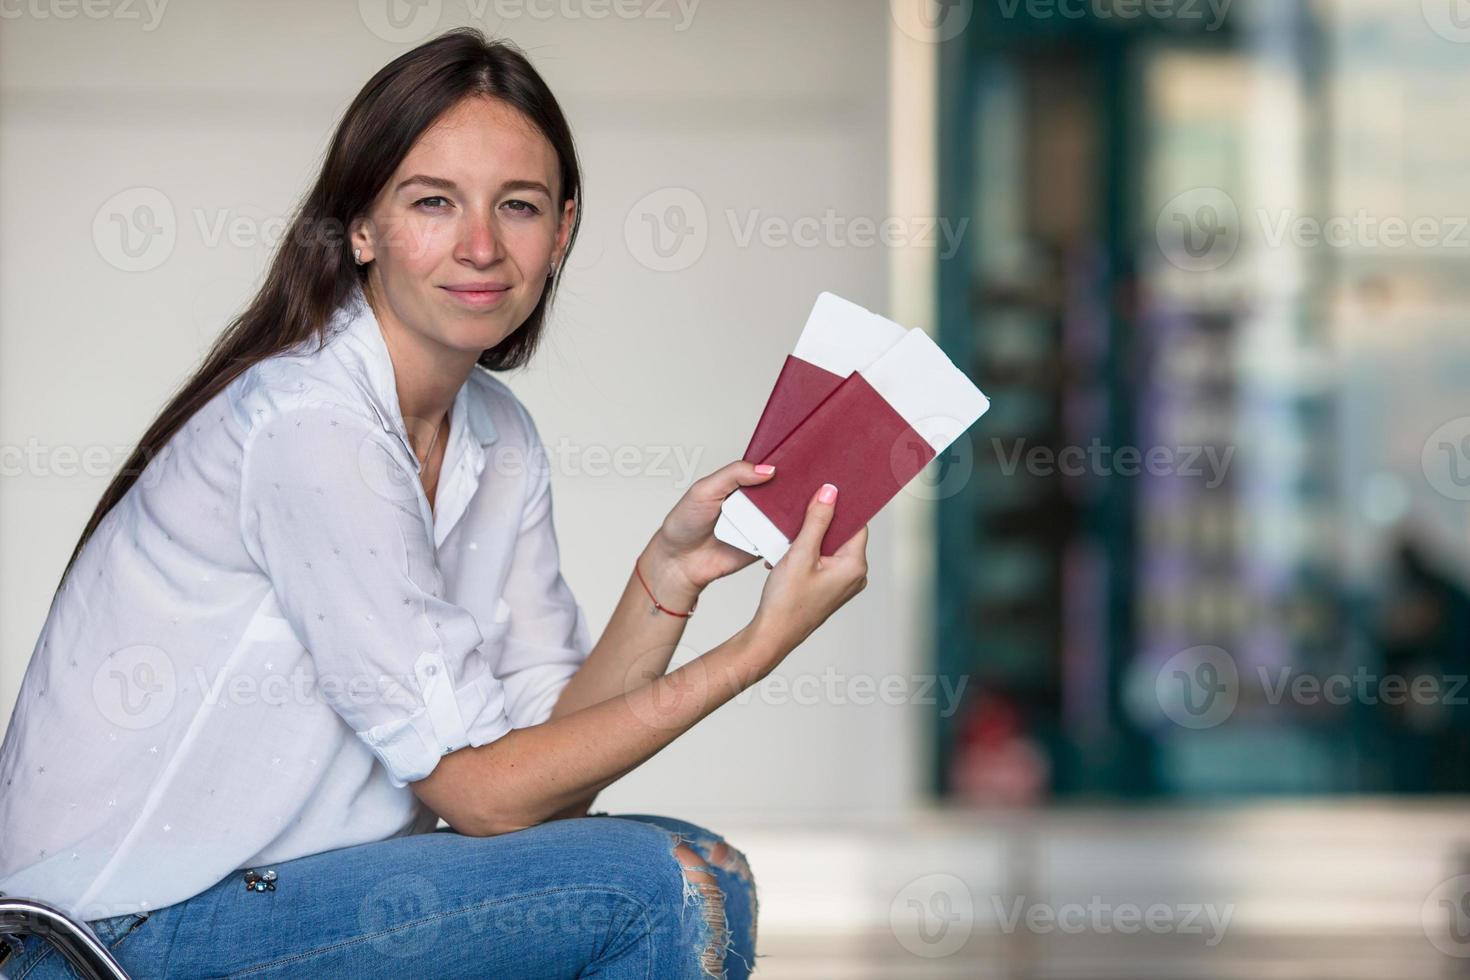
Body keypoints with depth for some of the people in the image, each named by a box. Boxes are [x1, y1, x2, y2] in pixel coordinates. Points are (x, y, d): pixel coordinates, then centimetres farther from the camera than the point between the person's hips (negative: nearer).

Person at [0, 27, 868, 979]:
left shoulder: (501, 441, 7)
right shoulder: (307, 424, -20)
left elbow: (549, 755, 2)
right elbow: (482, 789, -19)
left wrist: (667, 574, -10)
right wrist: (759, 647, -19)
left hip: (266, 888, 8)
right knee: (670, 885, -16)